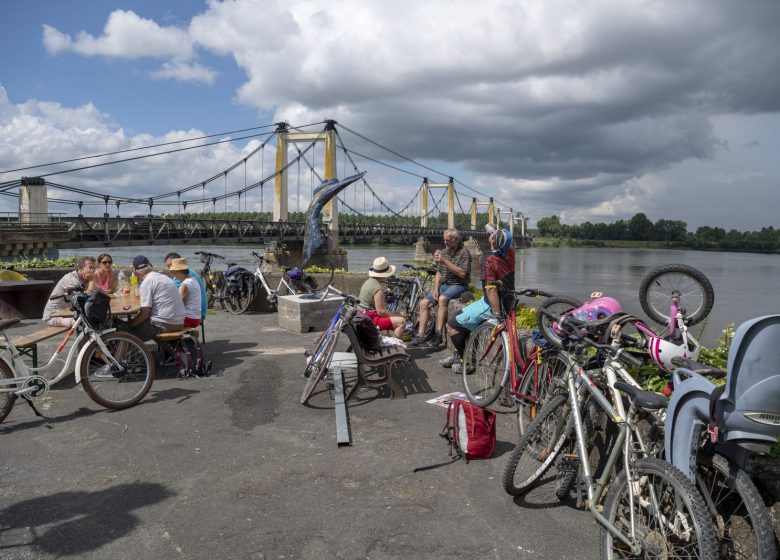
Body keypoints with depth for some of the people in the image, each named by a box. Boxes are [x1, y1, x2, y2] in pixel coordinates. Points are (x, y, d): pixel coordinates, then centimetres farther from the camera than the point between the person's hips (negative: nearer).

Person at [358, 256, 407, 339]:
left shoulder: (369, 281, 10)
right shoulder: (378, 288, -21)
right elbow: (381, 312, -22)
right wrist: (397, 315, -7)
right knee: (401, 321, -15)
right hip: (371, 319, -10)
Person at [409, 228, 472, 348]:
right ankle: (420, 335, -11)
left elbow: (462, 273, -20)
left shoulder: (464, 253, -8)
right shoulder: (444, 252, 12)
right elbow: (439, 273, 13)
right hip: (443, 285, 7)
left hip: (458, 285, -7)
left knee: (443, 298, -35)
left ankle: (438, 334, -33)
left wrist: (445, 261, -23)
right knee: (424, 303, -10)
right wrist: (436, 289, -2)